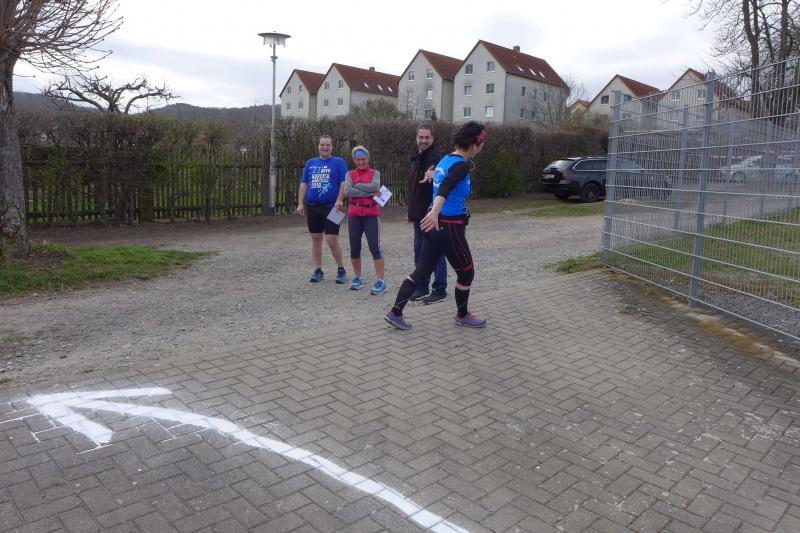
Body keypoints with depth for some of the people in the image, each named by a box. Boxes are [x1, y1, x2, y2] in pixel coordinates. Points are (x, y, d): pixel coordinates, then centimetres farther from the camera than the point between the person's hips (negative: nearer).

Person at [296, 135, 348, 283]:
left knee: (332, 240, -8)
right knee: (316, 239, 8)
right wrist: (300, 203, 5)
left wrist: (339, 200, -18)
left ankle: (341, 270, 9)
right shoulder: (310, 163, 13)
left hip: (331, 207, -4)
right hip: (312, 207, 4)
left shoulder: (338, 162, 2)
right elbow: (303, 184, 13)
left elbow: (344, 183, -5)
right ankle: (318, 270, 18)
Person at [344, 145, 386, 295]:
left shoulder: (375, 173, 5)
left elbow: (375, 186, -16)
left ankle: (380, 281, -9)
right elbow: (347, 191, -10)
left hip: (372, 214, -3)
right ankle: (358, 278, 24)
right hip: (354, 215, 3)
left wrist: (357, 185, -8)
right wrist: (368, 192, -13)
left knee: (375, 247, -9)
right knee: (354, 248, 8)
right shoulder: (350, 174, 8)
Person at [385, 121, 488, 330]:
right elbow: (446, 187, -35)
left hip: (435, 224, 8)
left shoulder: (445, 160, 11)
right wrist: (435, 212, -49)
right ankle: (462, 315, 27)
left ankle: (395, 312, 7)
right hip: (450, 227, -8)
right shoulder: (461, 165, -16)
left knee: (422, 270, 10)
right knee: (466, 271, 11)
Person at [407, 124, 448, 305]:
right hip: (419, 213, 9)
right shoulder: (416, 157, 14)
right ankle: (421, 287, 23)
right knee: (419, 251, 13)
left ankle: (440, 290, 7)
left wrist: (433, 175, -58)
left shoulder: (434, 157, -13)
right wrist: (410, 210, 22)